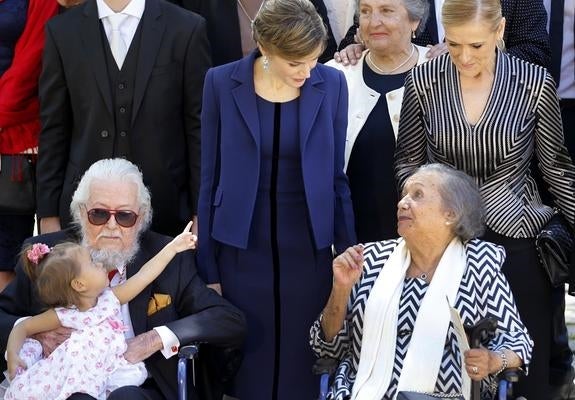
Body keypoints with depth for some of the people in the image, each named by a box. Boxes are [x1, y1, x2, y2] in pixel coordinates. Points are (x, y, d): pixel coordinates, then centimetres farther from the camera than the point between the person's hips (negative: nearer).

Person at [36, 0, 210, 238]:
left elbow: (198, 128, 0)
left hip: (165, 207, -1)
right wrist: (48, 214, 3)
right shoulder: (62, 31, 2)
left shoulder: (187, 29, -2)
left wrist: (201, 213, -1)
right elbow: (53, 130, 6)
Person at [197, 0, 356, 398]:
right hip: (242, 250, -1)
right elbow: (211, 179, 0)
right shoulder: (222, 83, -5)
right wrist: (208, 269, -1)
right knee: (249, 367, 3)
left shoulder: (331, 84, -2)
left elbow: (337, 177, 5)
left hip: (308, 250, 1)